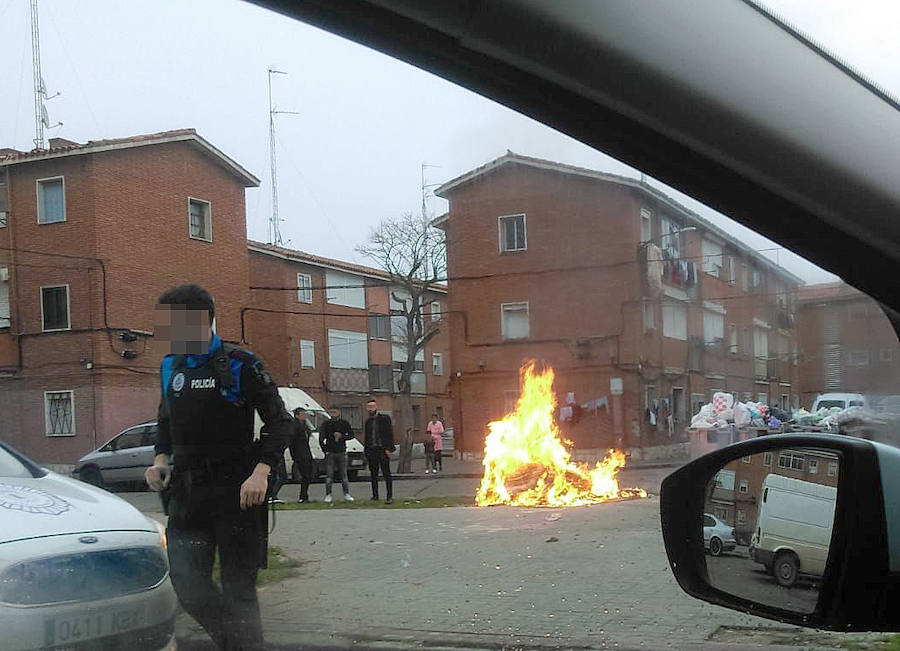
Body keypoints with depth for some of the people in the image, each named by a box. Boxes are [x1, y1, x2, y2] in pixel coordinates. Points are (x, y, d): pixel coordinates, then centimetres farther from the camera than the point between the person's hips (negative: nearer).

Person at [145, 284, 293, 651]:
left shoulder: (239, 365, -5)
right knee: (187, 582, -4)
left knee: (238, 586, 0)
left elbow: (279, 423, -7)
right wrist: (161, 459, 6)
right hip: (186, 491, 5)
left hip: (235, 489, -5)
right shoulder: (171, 368, 13)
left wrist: (261, 472, -20)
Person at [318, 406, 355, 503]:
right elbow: (321, 439, 3)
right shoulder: (325, 424, 5)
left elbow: (351, 435, 6)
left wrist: (342, 436, -11)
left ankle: (347, 494, 6)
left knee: (344, 474, 2)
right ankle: (328, 495, 3)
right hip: (330, 452, 0)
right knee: (329, 475, -2)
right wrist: (325, 449, -8)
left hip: (341, 452, 1)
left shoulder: (344, 423, 7)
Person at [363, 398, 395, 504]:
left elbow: (390, 434, -5)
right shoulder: (368, 421, 15)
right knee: (373, 474, 8)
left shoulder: (385, 418, -1)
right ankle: (375, 496, 14)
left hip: (382, 450, -5)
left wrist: (388, 448, -13)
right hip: (371, 450, 5)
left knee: (386, 473, -4)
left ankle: (390, 497, -4)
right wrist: (365, 450, 12)